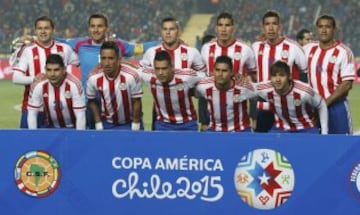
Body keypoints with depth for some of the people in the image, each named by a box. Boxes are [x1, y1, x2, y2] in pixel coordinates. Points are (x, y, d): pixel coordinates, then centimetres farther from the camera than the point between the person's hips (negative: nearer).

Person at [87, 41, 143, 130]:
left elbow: (136, 102, -14)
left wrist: (135, 129, -9)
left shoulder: (131, 75, -26)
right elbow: (92, 101, 0)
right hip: (107, 124, 2)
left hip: (129, 124, -2)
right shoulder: (94, 78, -17)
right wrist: (98, 125, -1)